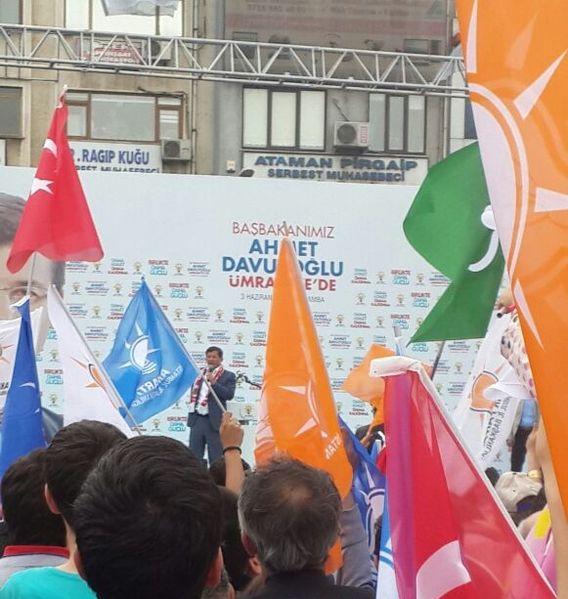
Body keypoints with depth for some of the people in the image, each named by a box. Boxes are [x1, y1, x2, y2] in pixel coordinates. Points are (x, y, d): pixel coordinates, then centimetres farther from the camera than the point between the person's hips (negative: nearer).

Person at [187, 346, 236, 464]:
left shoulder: (228, 376, 1)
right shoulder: (200, 374, 17)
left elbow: (229, 395, -12)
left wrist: (214, 383, -20)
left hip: (214, 421, -5)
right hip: (197, 419, 5)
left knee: (216, 458, -1)